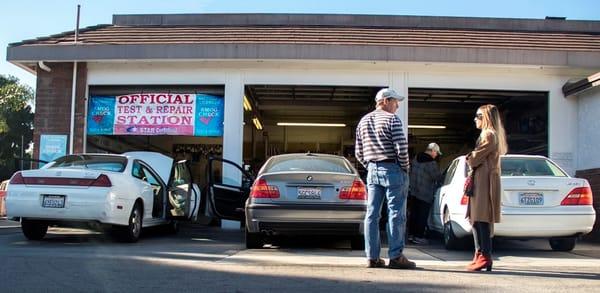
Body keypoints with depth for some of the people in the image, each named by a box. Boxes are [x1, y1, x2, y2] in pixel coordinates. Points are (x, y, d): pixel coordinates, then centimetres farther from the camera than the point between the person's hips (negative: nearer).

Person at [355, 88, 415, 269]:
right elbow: (401, 148, -15)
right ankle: (396, 257, -1)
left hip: (372, 170, 7)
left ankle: (372, 257, 7)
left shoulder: (363, 121, 13)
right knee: (396, 214, -2)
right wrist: (405, 167, -2)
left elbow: (359, 153, 13)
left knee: (372, 214, 6)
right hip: (392, 169, -6)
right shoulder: (392, 119, -8)